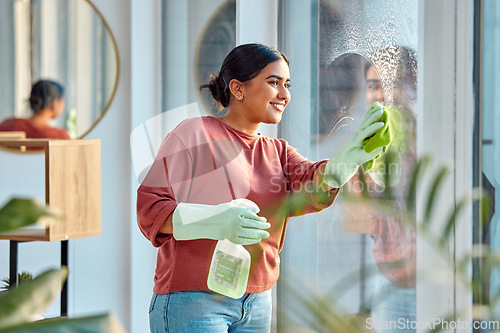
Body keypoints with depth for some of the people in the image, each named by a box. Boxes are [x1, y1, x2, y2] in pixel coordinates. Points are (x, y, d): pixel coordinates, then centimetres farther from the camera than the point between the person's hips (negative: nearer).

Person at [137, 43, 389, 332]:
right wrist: (215, 221, -26)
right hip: (192, 300, -6)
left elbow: (312, 188, -6)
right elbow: (148, 207, -10)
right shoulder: (195, 133, -3)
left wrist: (344, 162, -28)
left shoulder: (277, 152, 15)